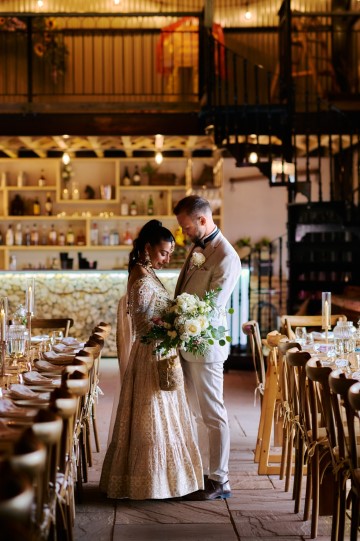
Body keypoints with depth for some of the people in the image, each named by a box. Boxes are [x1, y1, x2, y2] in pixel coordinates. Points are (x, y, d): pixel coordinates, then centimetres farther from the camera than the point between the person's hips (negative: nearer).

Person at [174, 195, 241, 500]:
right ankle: (201, 472, 27)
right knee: (195, 412, 16)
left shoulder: (226, 257, -16)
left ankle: (219, 481, 11)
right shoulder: (198, 248, 12)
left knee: (213, 415, 0)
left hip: (206, 346, -9)